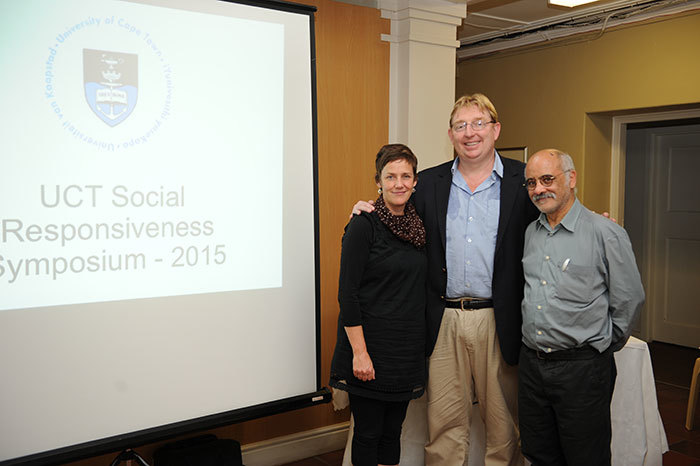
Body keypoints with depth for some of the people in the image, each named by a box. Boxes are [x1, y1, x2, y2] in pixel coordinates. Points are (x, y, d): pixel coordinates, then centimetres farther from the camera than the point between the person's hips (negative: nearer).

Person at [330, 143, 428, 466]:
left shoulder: (418, 226, 9)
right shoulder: (364, 225, -11)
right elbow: (347, 293, -14)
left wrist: (417, 343, 12)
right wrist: (359, 352, -18)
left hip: (408, 348, 6)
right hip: (372, 343, -6)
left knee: (393, 430, 15)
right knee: (368, 432, 4)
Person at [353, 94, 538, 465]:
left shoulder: (523, 181, 2)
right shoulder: (428, 183, 8)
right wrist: (369, 213, -2)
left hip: (499, 321, -1)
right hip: (444, 321, 2)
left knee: (503, 420, 12)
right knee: (444, 421, 10)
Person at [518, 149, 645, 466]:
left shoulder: (606, 233, -10)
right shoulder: (530, 233, 9)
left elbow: (629, 300, -4)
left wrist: (602, 345, 6)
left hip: (581, 368, -6)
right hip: (531, 364, 6)